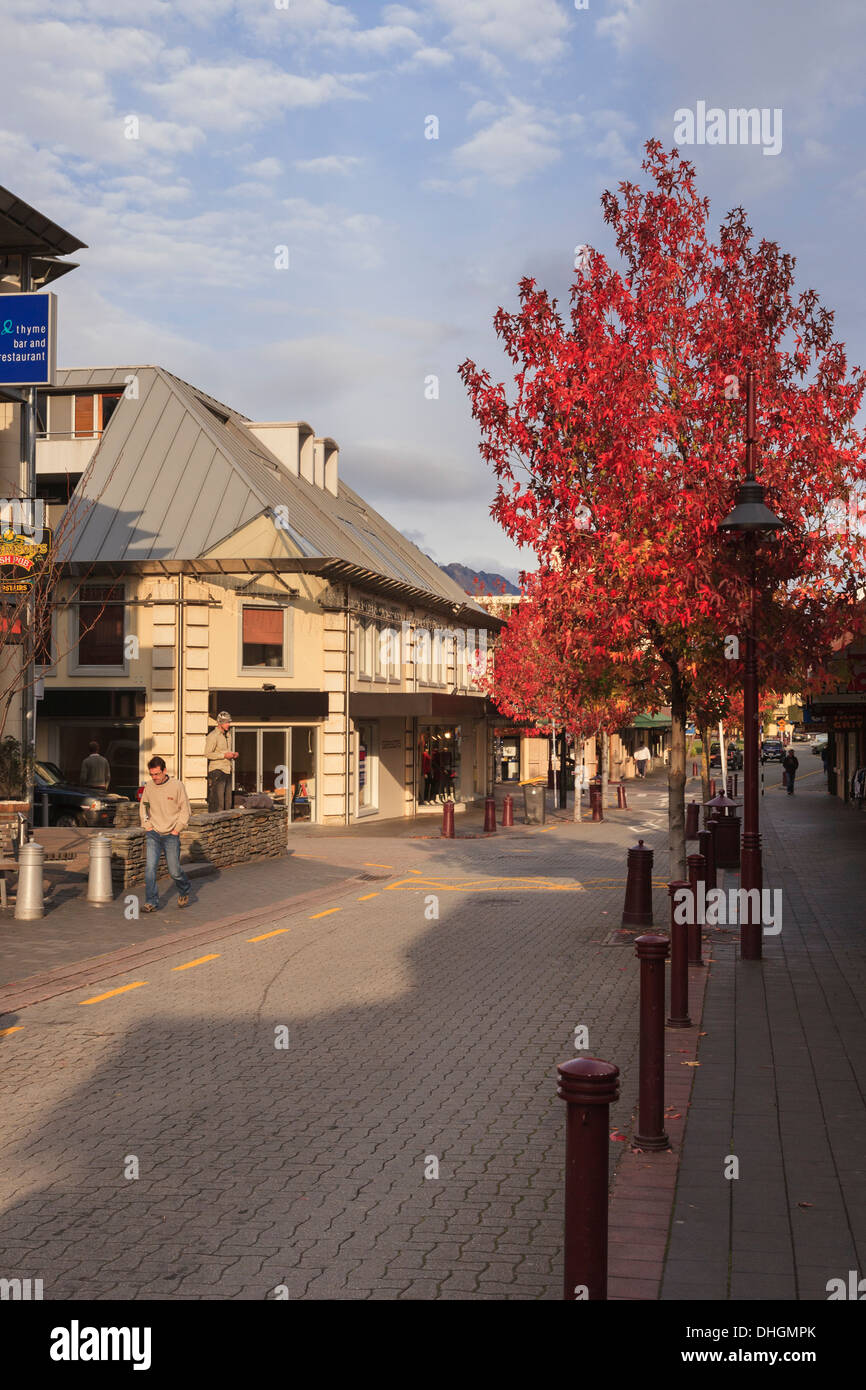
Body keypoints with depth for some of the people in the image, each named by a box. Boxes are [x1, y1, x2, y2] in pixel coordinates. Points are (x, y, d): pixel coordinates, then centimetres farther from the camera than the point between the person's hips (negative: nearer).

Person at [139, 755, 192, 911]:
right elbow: (143, 807, 16)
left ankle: (184, 891, 33)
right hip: (153, 834, 3)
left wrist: (177, 829, -7)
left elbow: (185, 809, -3)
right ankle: (152, 902, -4)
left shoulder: (177, 786, -9)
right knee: (150, 867, -10)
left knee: (174, 870, 3)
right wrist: (147, 826, 5)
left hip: (171, 835, -3)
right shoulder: (149, 787, 1)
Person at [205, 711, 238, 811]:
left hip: (227, 771, 8)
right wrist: (224, 755, -19)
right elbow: (207, 754, -15)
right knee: (217, 801, -10)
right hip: (216, 770, -8)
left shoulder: (225, 735, 19)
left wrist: (232, 755, 9)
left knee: (228, 800, 8)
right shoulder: (213, 736, -8)